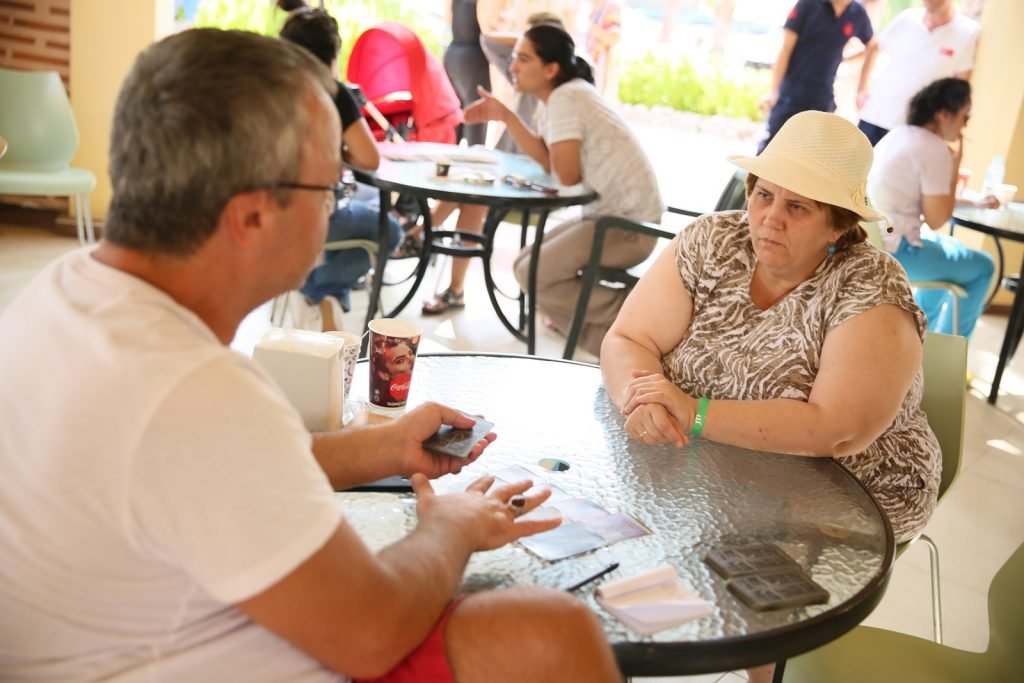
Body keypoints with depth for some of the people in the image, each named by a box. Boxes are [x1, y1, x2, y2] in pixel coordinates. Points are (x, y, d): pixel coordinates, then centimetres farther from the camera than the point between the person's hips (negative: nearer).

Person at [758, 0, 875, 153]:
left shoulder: (858, 13, 1)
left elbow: (873, 46, 19)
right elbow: (785, 49, -8)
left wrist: (862, 88, 15)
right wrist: (773, 91, -14)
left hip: (822, 101, 3)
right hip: (790, 95, -2)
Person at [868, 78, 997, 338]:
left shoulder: (901, 134, 11)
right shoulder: (936, 150, -17)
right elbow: (936, 220, -11)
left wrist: (972, 202, 17)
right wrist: (956, 163, -6)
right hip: (892, 250, -9)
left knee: (947, 246, 33)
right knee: (982, 268, 9)